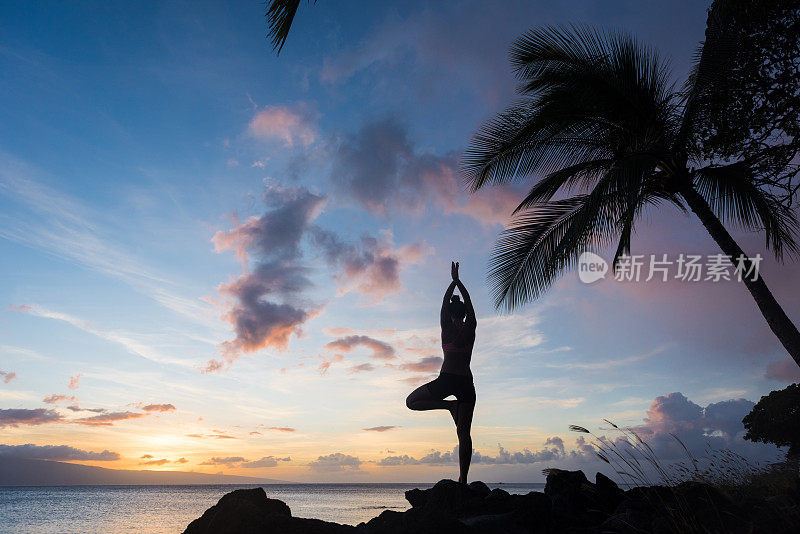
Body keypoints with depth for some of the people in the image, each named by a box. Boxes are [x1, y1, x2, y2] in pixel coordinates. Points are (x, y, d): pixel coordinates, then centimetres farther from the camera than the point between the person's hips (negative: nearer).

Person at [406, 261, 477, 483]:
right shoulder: (470, 328, 6)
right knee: (464, 433, 5)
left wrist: (454, 281, 23)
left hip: (447, 380, -4)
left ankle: (449, 405, -6)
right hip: (466, 383, 4)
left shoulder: (447, 328, 0)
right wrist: (459, 281, 28)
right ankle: (463, 479, -2)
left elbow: (445, 302, 12)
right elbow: (469, 302, 19)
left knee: (412, 401, 12)